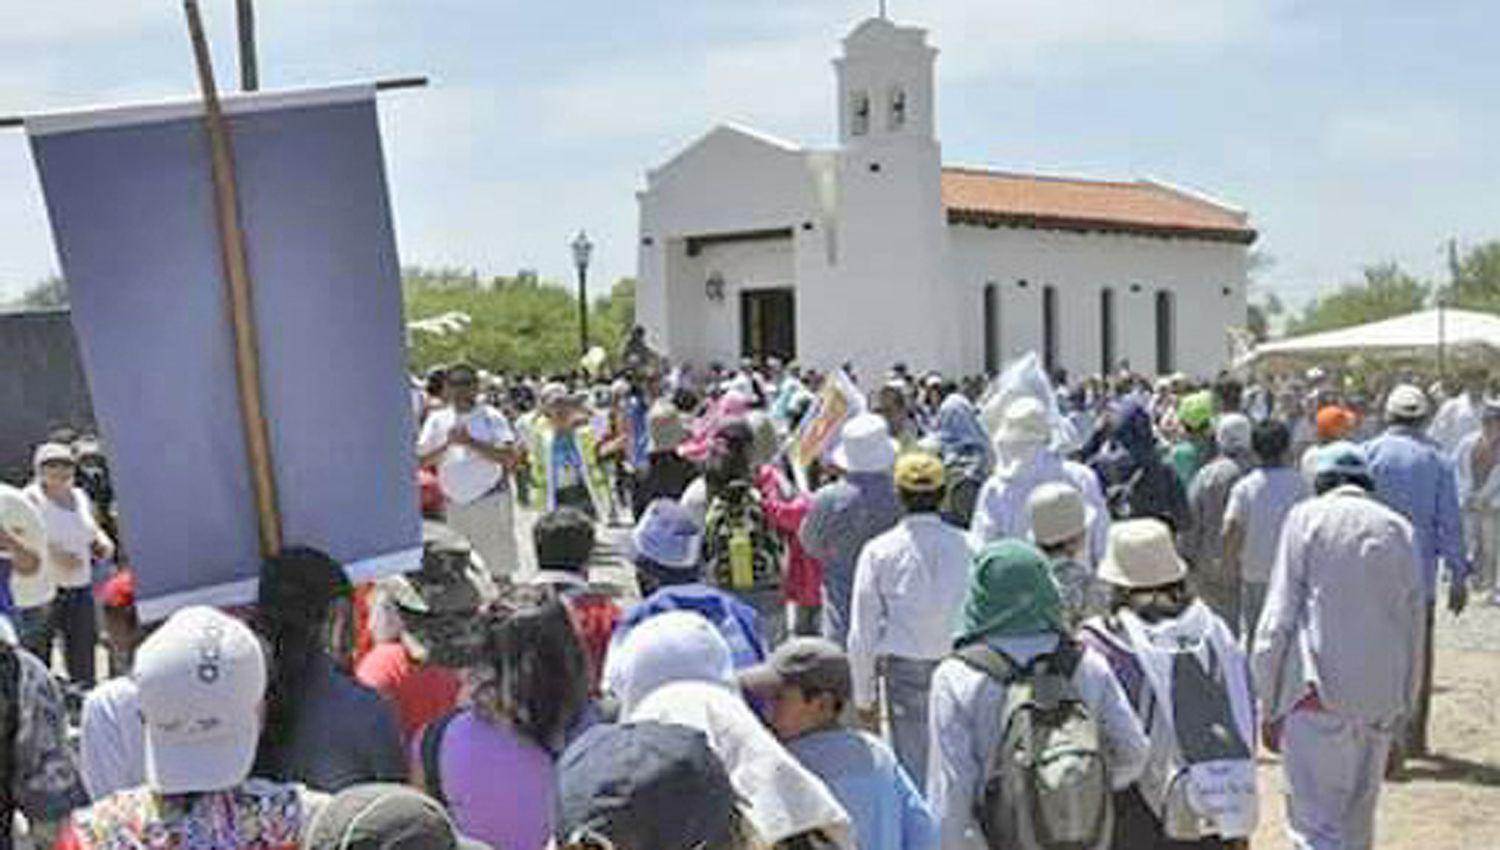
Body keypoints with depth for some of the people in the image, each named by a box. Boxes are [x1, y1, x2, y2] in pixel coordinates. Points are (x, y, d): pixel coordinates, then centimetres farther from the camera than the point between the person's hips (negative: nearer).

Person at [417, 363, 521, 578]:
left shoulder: (491, 417, -1)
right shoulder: (436, 420, 9)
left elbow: (509, 458, -13)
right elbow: (421, 460, 2)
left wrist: (471, 443, -19)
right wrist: (447, 445, -12)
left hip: (490, 501, -3)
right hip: (454, 506, 3)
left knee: (501, 565, 0)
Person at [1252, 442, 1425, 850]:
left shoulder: (1307, 518, -1)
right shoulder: (1400, 530, 10)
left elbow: (1279, 617, -5)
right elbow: (1413, 629, 13)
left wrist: (1269, 705, -1)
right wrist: (1401, 709, 20)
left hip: (1318, 692, -5)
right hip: (1380, 697, 5)